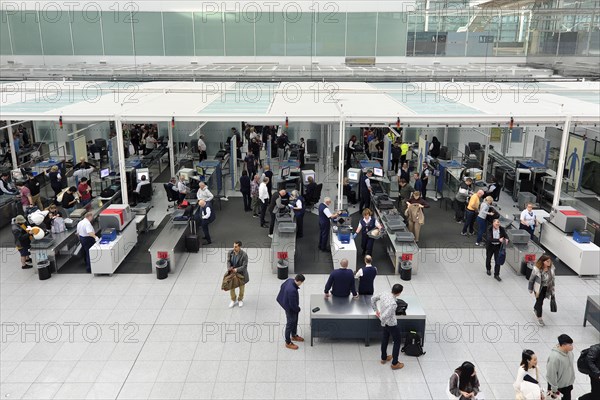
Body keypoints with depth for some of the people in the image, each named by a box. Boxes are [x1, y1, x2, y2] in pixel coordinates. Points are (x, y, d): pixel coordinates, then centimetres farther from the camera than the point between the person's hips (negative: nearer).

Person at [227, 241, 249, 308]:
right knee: (231, 287, 14)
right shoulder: (230, 252, -12)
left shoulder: (244, 255, -26)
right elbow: (228, 261, -6)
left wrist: (236, 269, -36)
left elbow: (244, 266, -24)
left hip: (241, 274, -3)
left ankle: (240, 300, 45)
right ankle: (233, 300, 40)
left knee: (241, 288, 18)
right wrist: (229, 268, -26)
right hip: (232, 273, 3)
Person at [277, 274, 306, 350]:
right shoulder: (292, 290, -41)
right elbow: (293, 304, -31)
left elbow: (282, 286, 7)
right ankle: (288, 343, 31)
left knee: (295, 322, 28)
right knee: (290, 324, 11)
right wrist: (298, 309, -10)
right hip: (290, 309, -9)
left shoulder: (289, 280, -14)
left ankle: (294, 336, 51)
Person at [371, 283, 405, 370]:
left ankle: (384, 358, 46)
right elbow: (384, 317, -38)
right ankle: (395, 363, 26)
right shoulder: (392, 304, -37)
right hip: (391, 324, -7)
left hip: (386, 324, 7)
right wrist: (383, 323, -16)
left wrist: (376, 310, 13)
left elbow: (373, 299, 3)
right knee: (397, 341, 15)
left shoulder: (383, 294, -14)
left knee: (384, 339, 26)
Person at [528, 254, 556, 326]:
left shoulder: (551, 268, -16)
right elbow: (531, 279, -14)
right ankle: (539, 317, 20)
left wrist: (552, 290, 8)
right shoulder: (537, 269, -28)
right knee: (539, 302, 1)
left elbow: (552, 279, 0)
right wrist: (530, 289, -4)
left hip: (547, 288, 4)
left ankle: (535, 308, 54)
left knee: (540, 300, 23)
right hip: (539, 288, -4)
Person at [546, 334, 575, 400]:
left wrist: (572, 379, 15)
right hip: (558, 386, -7)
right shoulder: (554, 357, -34)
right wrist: (554, 389, -19)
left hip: (567, 385, 7)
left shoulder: (569, 352, -9)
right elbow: (551, 374, -27)